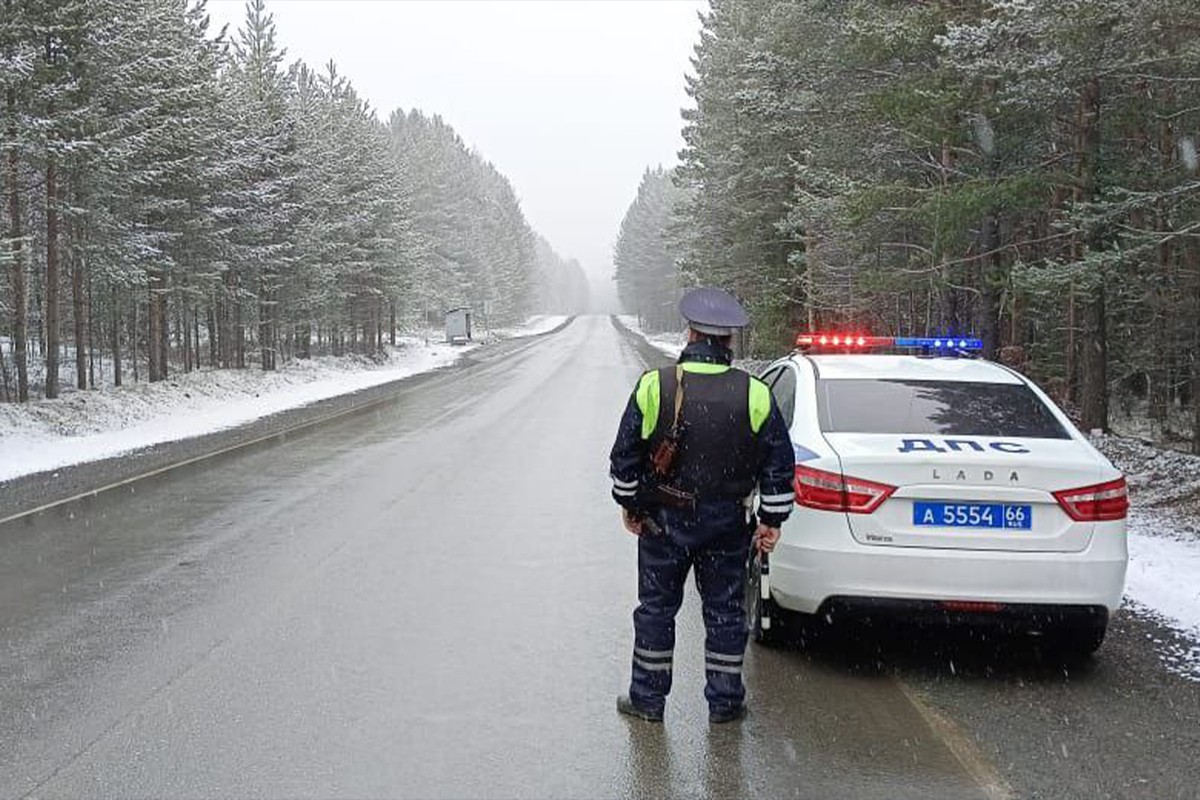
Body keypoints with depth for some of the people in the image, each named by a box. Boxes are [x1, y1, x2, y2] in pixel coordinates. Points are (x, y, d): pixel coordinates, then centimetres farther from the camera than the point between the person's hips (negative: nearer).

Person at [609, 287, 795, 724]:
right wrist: (771, 521, 7)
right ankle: (724, 701, 19)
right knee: (725, 611, 12)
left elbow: (626, 454, -3)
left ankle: (648, 697, 20)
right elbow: (780, 464, -1)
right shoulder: (755, 394, -6)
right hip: (728, 524, 1)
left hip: (664, 521, -1)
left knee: (656, 607, 12)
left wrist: (630, 505, 10)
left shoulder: (654, 386, -9)